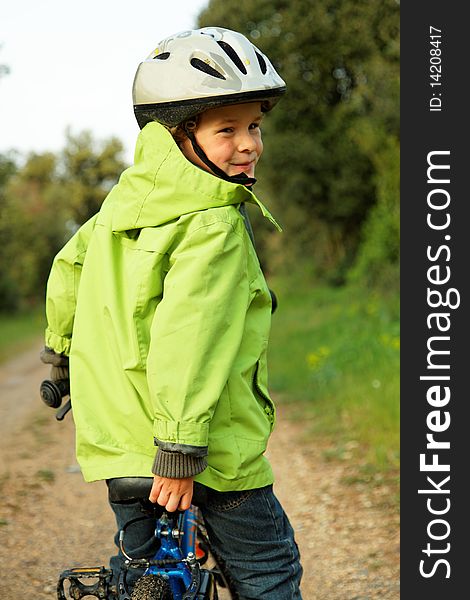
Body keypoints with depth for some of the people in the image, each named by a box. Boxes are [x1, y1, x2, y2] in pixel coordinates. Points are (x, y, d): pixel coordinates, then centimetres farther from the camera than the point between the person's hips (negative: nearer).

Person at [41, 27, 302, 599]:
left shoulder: (129, 195, 8)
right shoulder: (213, 224, -19)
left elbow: (68, 268, 20)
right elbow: (187, 340, -28)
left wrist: (61, 350, 36)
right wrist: (181, 453, -25)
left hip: (120, 441, 8)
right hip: (212, 449, -8)